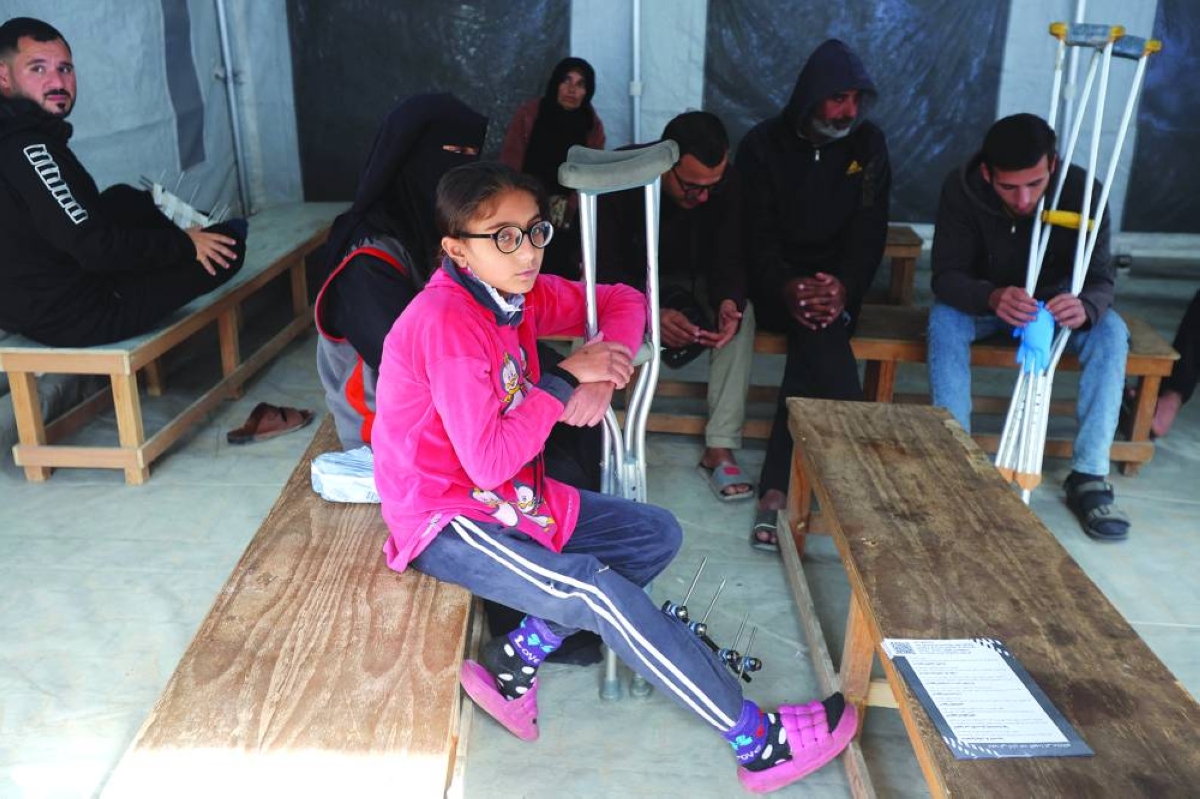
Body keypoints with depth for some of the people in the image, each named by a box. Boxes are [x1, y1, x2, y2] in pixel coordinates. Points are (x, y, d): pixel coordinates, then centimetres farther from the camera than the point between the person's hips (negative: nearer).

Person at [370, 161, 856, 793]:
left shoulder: (517, 292, -2)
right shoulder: (447, 323, -25)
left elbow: (623, 302, 7)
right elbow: (490, 463, -28)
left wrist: (603, 373, -12)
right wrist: (566, 379, -21)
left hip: (508, 497, 9)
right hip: (444, 521, -9)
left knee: (657, 536, 5)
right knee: (600, 592, -21)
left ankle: (513, 663, 3)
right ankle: (759, 744, -5)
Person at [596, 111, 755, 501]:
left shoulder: (727, 183, -21)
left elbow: (728, 259, -17)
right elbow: (604, 270, -29)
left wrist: (728, 302, -42)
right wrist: (649, 313, -48)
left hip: (686, 282, 3)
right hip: (625, 282, -2)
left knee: (742, 312, -27)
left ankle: (720, 448, -24)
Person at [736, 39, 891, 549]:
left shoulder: (869, 145, 4)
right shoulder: (763, 144, -3)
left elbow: (869, 232, -2)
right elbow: (757, 234, -8)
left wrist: (844, 287, -22)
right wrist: (787, 289, -27)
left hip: (838, 283, 2)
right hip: (775, 285, -1)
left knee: (818, 331, -31)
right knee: (821, 334, -33)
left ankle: (776, 489, -32)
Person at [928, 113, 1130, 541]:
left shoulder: (1083, 191, -23)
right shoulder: (961, 188, -25)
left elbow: (1100, 278, -23)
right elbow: (945, 274, -28)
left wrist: (1086, 307, -49)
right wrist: (991, 297, -51)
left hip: (1054, 300, 1)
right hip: (981, 300, -1)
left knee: (1111, 332, -26)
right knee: (944, 318, -32)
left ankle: (1088, 476, -21)